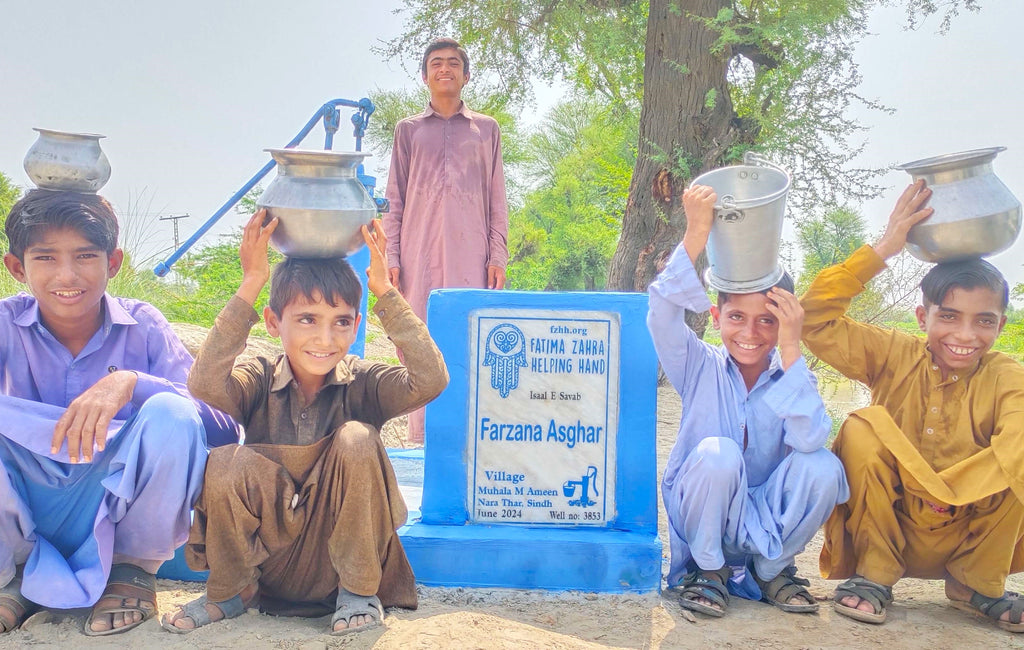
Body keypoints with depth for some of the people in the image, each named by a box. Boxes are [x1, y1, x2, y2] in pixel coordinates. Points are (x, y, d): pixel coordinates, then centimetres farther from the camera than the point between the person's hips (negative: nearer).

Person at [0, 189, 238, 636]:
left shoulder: (142, 326, -9)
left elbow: (225, 427, -21)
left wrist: (131, 382, -35)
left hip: (118, 512, -1)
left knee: (170, 414, -28)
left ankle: (133, 571, -1)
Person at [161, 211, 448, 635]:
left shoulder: (362, 383, -7)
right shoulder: (259, 382, -7)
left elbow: (430, 381, -26)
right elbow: (204, 385, -29)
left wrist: (384, 291, -25)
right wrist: (250, 286, -28)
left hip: (344, 549, 0)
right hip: (268, 551, 1)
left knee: (356, 438, -25)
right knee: (226, 464, -27)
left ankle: (359, 591, -7)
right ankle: (232, 591, 2)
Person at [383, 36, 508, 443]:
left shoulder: (486, 129, 16)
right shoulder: (409, 129, 16)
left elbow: (497, 200, 12)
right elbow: (394, 200, 12)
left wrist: (498, 257, 2)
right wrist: (390, 257, 1)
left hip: (470, 252, 0)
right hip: (419, 252, 1)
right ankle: (421, 436, 2)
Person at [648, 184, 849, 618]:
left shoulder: (793, 376, -4)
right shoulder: (701, 367, -7)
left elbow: (808, 439, -25)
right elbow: (662, 313, -27)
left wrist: (790, 350, -27)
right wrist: (696, 235, -36)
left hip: (768, 524, 2)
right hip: (701, 526, -2)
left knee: (822, 467, -25)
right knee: (717, 452, -31)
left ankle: (772, 570, 2)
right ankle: (707, 571, -5)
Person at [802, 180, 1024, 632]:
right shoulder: (894, 356, -8)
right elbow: (815, 320, -20)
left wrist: (938, 489, -32)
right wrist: (882, 249, -22)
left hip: (968, 539, 0)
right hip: (887, 531, 0)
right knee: (864, 426, -25)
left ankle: (977, 584, -2)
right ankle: (873, 576, -10)